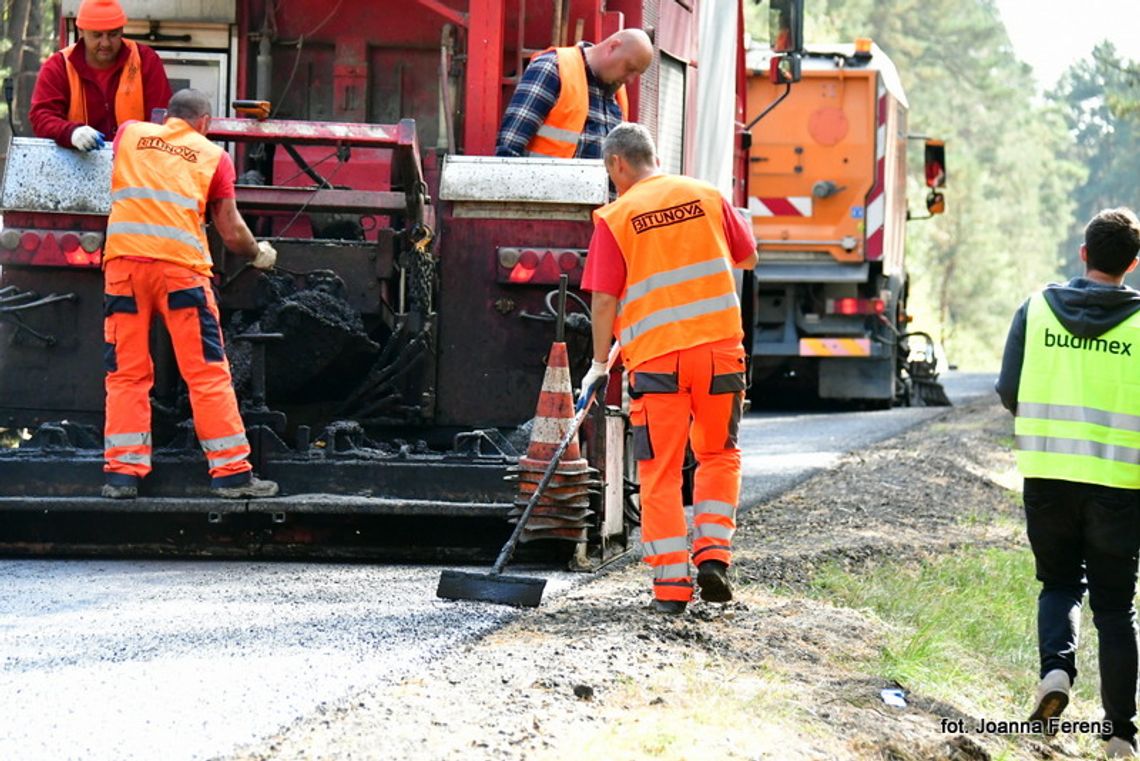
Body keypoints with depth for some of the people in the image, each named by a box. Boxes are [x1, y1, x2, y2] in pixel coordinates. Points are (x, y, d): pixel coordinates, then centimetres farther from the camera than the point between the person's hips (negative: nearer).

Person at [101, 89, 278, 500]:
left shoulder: (130, 134, 18)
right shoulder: (214, 155, 12)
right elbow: (233, 234, 13)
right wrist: (259, 254, 32)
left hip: (123, 260, 2)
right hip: (180, 265, -2)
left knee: (126, 372, 6)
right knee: (207, 371, 1)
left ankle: (122, 471, 1)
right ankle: (230, 470, 0)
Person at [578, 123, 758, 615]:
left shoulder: (615, 218, -2)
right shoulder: (706, 196, 7)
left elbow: (604, 299, -5)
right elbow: (747, 258, 18)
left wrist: (599, 363, 5)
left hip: (655, 358, -2)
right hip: (719, 346, 2)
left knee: (661, 470, 4)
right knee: (719, 455, 19)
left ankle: (671, 582, 1)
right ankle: (713, 554, 5)